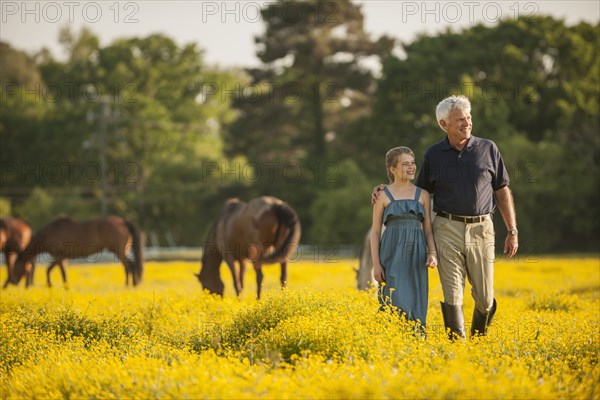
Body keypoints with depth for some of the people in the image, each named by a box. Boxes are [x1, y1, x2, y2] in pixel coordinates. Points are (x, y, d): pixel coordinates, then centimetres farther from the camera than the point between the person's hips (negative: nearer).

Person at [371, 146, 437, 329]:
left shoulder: (422, 194, 9)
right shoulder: (383, 195, 2)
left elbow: (428, 229, 11)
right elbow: (375, 231, 3)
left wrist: (432, 253, -6)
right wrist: (376, 264, -4)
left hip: (416, 256, 3)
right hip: (392, 255, -3)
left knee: (415, 302, 1)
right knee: (396, 302, -10)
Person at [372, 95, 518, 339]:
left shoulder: (488, 149, 6)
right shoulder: (433, 155, 7)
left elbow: (502, 192, 9)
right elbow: (421, 192, 20)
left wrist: (512, 231, 5)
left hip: (481, 229, 0)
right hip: (447, 229, 0)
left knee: (484, 297, 4)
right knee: (452, 296, -6)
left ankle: (480, 340, 30)